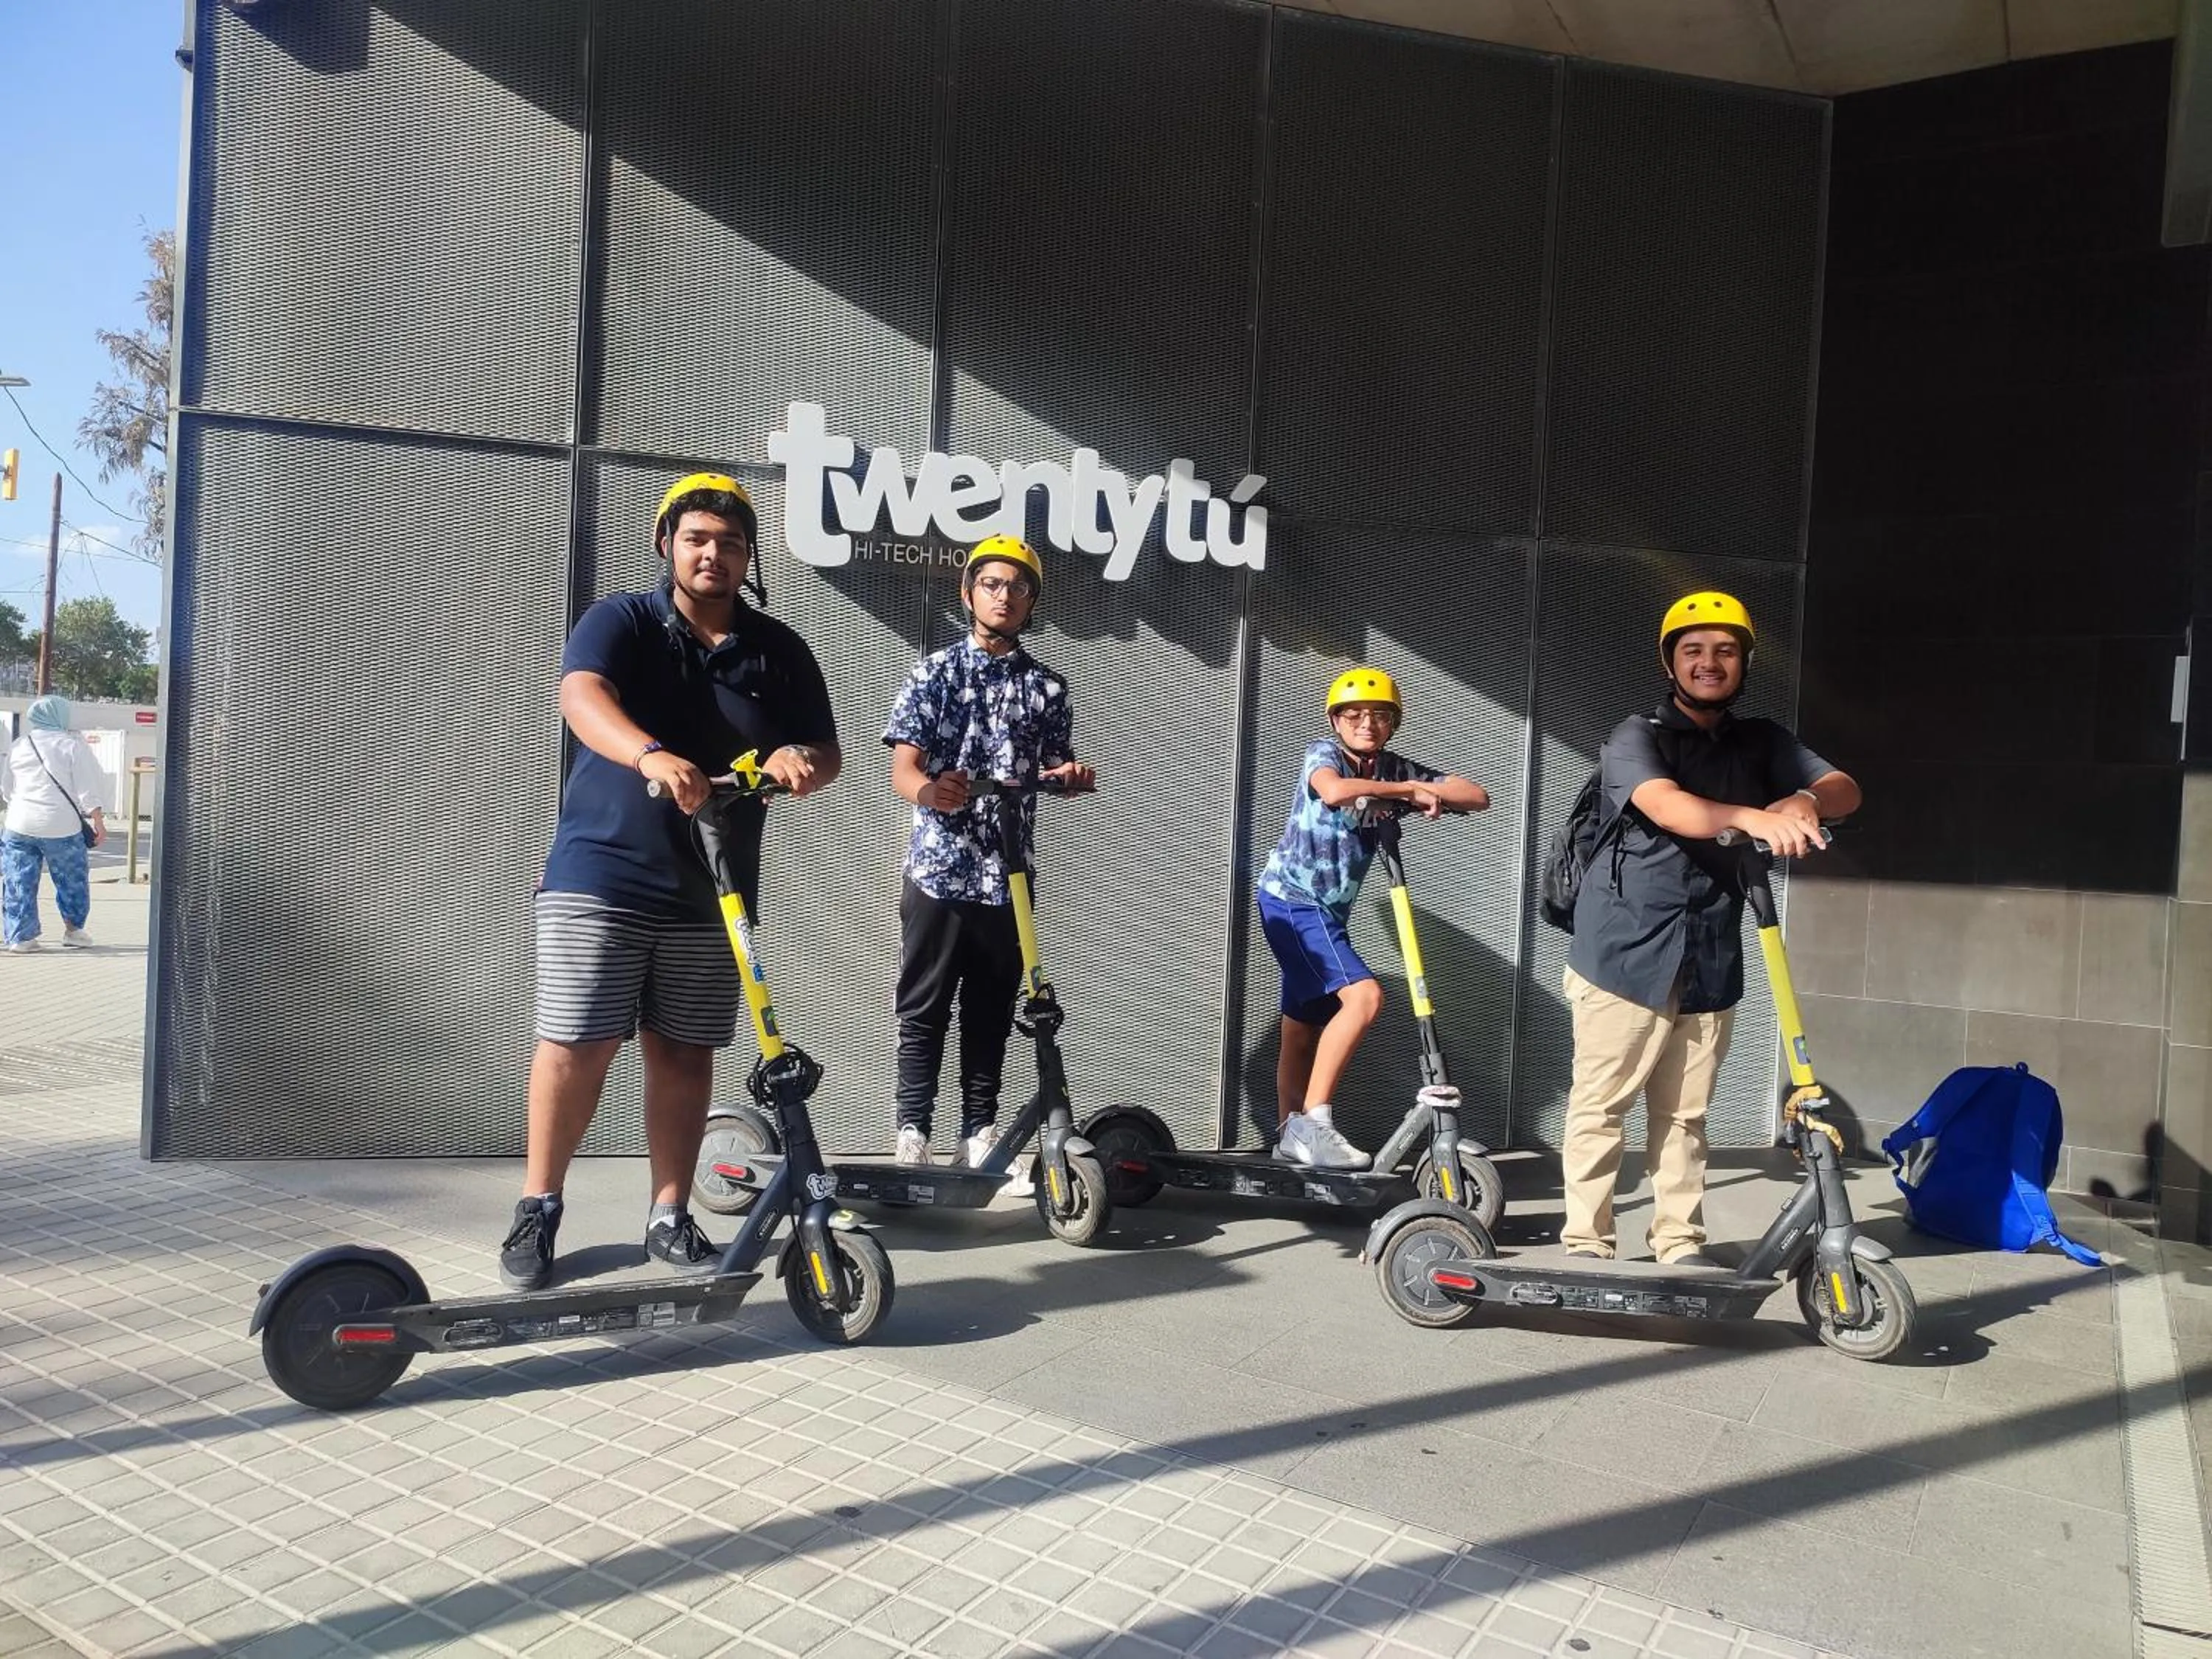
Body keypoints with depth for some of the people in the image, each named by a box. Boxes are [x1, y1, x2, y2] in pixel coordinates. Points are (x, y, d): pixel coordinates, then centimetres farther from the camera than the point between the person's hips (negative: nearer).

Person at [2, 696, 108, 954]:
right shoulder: (72, 745, -4)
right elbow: (88, 788, -8)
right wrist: (98, 821, -5)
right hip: (61, 826, -4)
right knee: (72, 879, 13)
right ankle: (73, 928, 21)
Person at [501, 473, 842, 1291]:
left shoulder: (779, 651, 7)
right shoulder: (621, 621, -3)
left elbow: (825, 750, 7)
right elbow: (583, 698, -22)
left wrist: (803, 760, -19)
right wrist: (652, 755, -42)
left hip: (714, 887, 3)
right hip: (601, 873, -3)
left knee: (684, 1051, 8)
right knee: (577, 1043, -1)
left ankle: (670, 1216, 18)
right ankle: (538, 1208, 15)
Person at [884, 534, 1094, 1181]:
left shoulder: (1046, 686, 10)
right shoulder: (934, 672, 2)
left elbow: (1055, 770, 9)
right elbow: (903, 768, -5)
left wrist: (1072, 775, -16)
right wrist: (929, 789, -29)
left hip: (1008, 877, 3)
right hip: (938, 871, -2)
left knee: (992, 1014, 10)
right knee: (924, 1012, 3)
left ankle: (979, 1135, 19)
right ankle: (913, 1134, 10)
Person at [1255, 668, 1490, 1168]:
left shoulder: (1396, 769, 4)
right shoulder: (1324, 753, -11)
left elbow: (1478, 797, 2)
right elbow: (1333, 791, -36)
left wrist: (1428, 793, -16)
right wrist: (1409, 789, -23)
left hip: (1326, 910, 7)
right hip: (1292, 901, -7)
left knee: (1304, 1030, 14)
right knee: (1363, 995, -22)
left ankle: (1291, 1137, 26)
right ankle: (1312, 1121, -18)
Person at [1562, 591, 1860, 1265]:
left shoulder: (1761, 742, 13)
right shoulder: (1637, 736, -4)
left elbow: (1845, 789, 1)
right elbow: (1666, 806, -23)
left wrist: (1803, 801, -22)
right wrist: (1751, 818, -41)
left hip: (1710, 956, 4)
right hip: (1627, 949, -4)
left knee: (1685, 1113, 10)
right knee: (1600, 1103, -1)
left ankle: (1681, 1242, 19)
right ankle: (1585, 1244, 7)